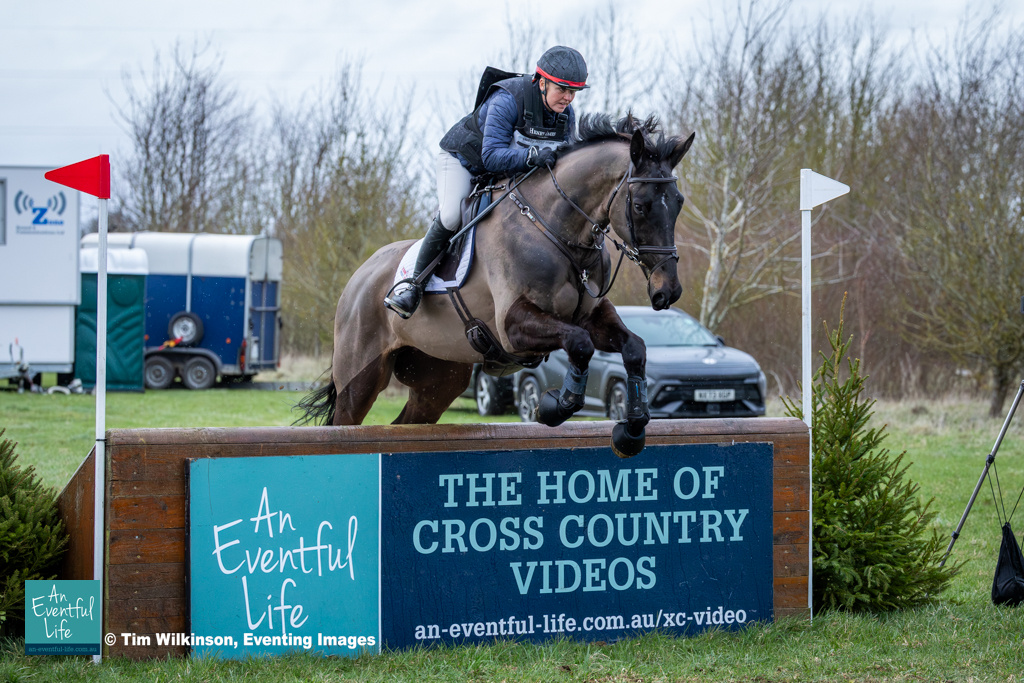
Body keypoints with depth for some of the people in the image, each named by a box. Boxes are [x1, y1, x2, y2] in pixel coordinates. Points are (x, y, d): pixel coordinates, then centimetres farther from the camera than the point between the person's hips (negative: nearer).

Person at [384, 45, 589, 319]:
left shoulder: (566, 113, -15)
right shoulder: (507, 100, -36)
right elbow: (492, 157, -43)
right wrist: (533, 156, -57)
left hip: (508, 170, 7)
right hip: (465, 157, -7)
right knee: (451, 215, -27)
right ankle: (413, 283, -17)